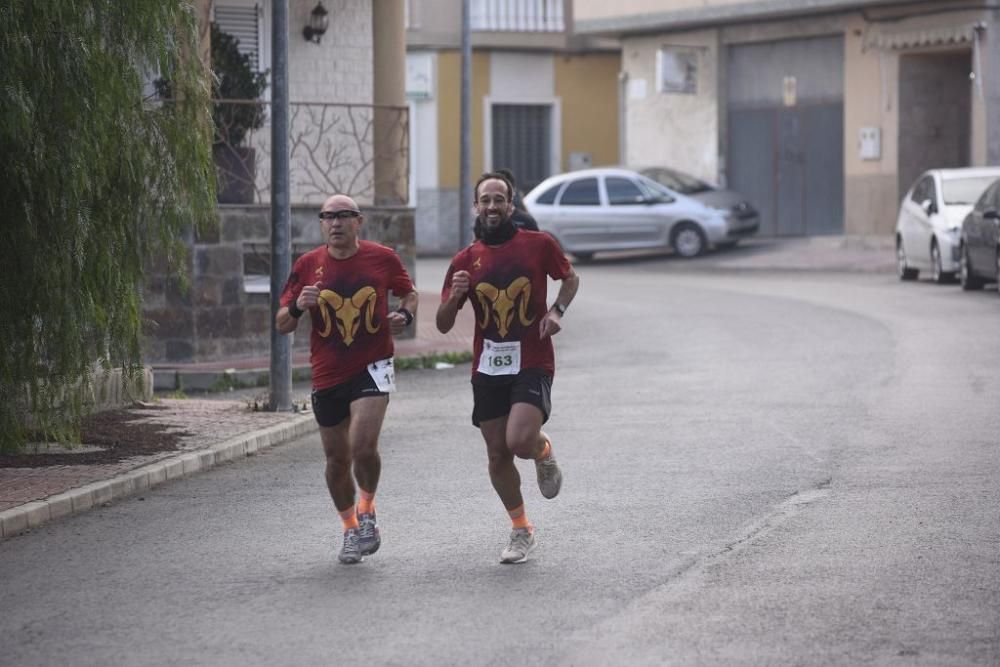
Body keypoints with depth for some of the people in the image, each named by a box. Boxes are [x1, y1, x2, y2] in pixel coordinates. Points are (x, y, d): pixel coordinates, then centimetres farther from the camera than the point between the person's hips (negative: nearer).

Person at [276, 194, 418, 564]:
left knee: (363, 446, -21)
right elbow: (282, 324, 4)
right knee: (337, 459, 10)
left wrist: (405, 314, -7)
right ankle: (351, 529, 31)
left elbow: (409, 292, 15)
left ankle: (367, 509, 7)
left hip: (372, 368, -2)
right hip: (327, 376, 2)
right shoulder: (307, 265, -1)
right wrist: (297, 306, -18)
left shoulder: (383, 258, -3)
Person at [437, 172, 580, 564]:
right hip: (487, 367, 3)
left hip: (532, 363, -3)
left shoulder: (539, 245, -2)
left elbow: (570, 277, 16)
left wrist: (557, 310, -3)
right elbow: (443, 325, 6)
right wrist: (454, 297, -15)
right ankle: (520, 529, 23)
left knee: (520, 441, -21)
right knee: (497, 455, 5)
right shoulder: (465, 261, 4)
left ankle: (543, 451, 16)